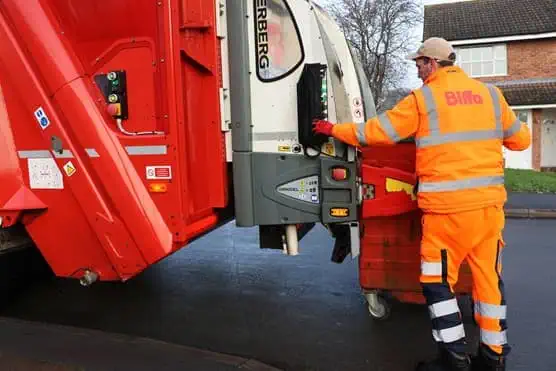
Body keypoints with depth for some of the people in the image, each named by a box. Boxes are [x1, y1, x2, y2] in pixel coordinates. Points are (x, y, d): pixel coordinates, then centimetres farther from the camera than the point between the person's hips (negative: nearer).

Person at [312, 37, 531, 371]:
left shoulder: (423, 99, -4)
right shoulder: (490, 93, 9)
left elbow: (376, 132, -1)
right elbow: (521, 140, 16)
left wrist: (334, 130, 13)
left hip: (448, 207, -5)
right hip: (490, 202, 6)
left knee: (438, 280, 7)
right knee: (489, 277, 14)